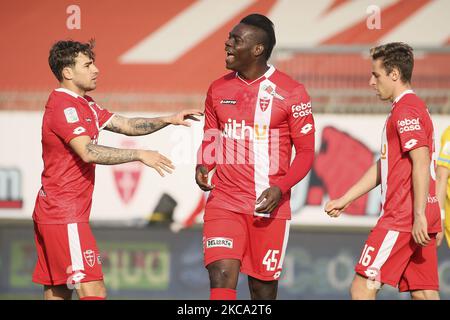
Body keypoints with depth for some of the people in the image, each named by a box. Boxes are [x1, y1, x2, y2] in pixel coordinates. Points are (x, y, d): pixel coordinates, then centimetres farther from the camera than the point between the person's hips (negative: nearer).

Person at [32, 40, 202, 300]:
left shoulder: (84, 104, 18)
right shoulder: (63, 106, -14)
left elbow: (126, 125, 17)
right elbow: (88, 152, -25)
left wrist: (168, 120, 5)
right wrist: (140, 155, -24)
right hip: (65, 213, -10)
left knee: (58, 293, 9)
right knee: (93, 290, -16)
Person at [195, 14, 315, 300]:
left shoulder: (291, 93, -5)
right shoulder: (218, 90, 8)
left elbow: (306, 152, -2)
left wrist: (280, 188, -17)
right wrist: (203, 166, -3)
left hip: (269, 205, -2)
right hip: (224, 203, 2)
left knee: (263, 288, 7)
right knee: (222, 278, -16)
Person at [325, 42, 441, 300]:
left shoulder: (406, 110, -11)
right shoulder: (416, 107, 22)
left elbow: (421, 163, -20)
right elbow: (383, 167, 26)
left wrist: (419, 216, -24)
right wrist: (344, 200, 25)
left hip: (403, 218, -10)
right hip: (419, 219, 10)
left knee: (363, 287, -7)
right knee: (424, 293, 5)